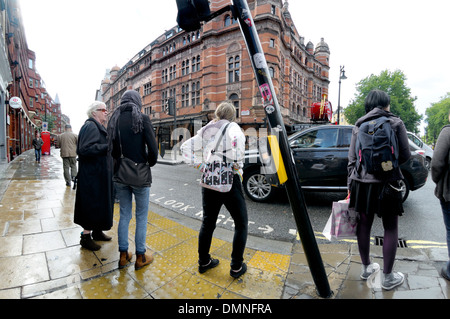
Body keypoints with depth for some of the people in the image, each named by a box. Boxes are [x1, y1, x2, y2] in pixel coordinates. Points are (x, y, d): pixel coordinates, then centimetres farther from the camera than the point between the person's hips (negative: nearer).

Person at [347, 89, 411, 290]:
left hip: (362, 182, 3)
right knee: (391, 228, 10)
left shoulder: (358, 126, 5)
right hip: (387, 182, -3)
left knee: (364, 225, 13)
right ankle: (388, 277, 20)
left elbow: (352, 158, 4)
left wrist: (351, 183, 10)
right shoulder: (396, 123, -1)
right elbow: (405, 155, -2)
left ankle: (366, 268, 30)